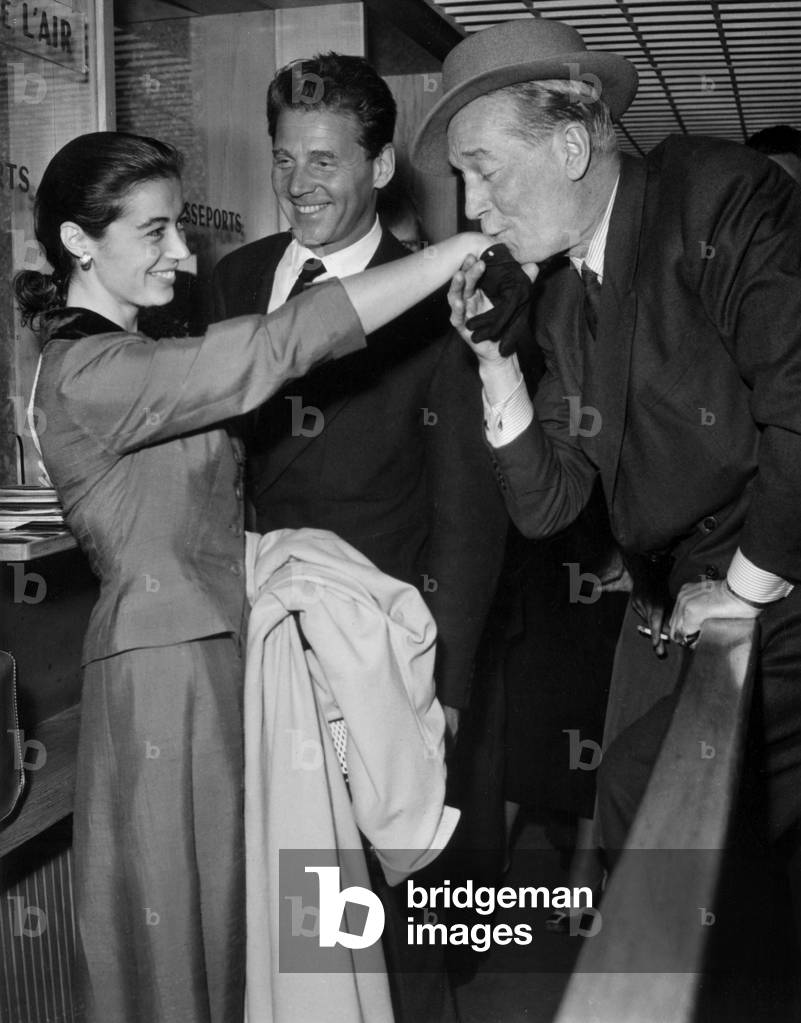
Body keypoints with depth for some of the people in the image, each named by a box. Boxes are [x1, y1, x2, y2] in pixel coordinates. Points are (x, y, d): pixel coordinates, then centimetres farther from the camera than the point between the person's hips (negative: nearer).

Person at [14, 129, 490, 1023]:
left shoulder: (123, 362, 15)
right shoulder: (88, 372, -17)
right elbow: (276, 348, -26)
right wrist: (459, 250, -23)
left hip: (210, 653, 9)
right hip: (167, 670, -9)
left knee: (215, 913, 16)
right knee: (174, 924, 4)